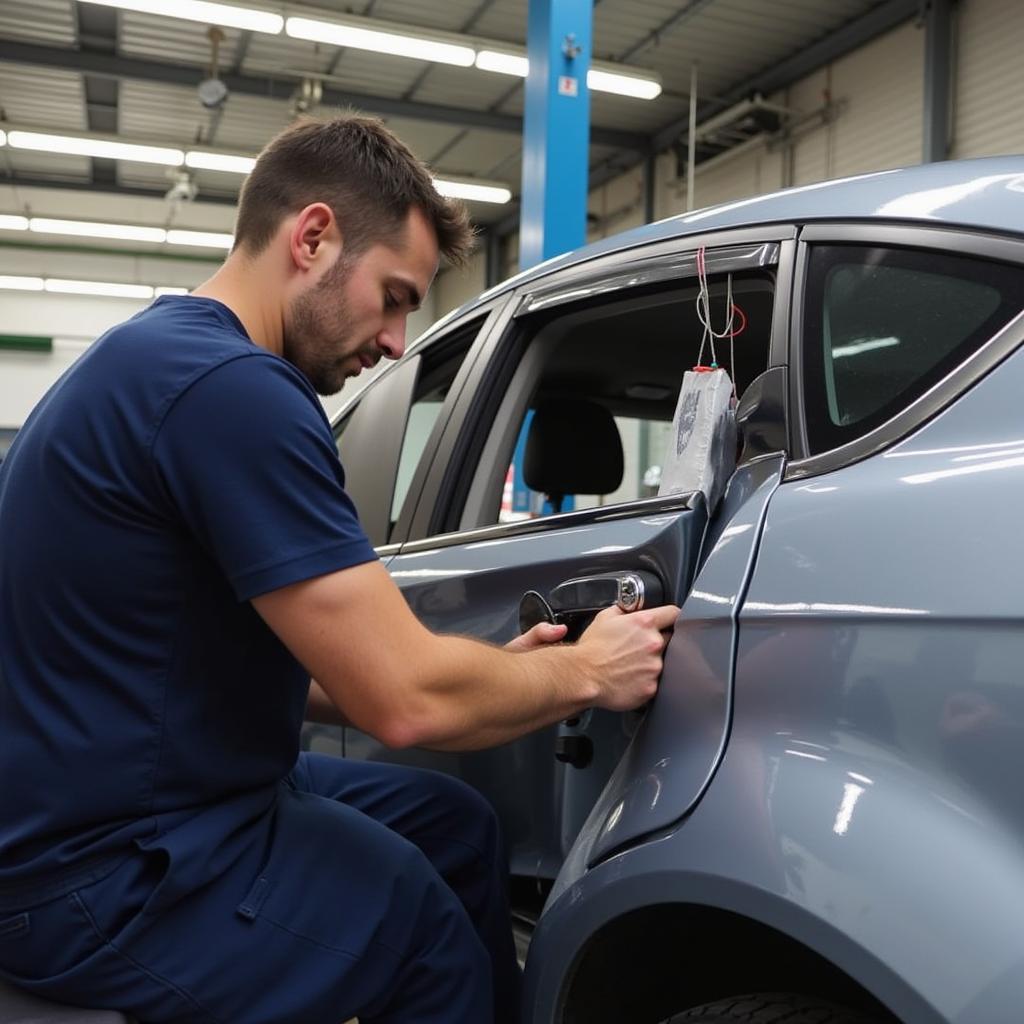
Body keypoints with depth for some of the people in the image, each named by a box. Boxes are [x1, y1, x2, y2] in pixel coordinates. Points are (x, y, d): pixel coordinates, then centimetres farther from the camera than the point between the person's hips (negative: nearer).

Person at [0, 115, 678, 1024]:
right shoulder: (230, 387, -25)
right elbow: (407, 700, -25)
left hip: (117, 803, 10)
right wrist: (585, 673, -7)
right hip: (106, 869, -9)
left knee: (457, 825, 15)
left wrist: (504, 677, 5)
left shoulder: (158, 361, 8)